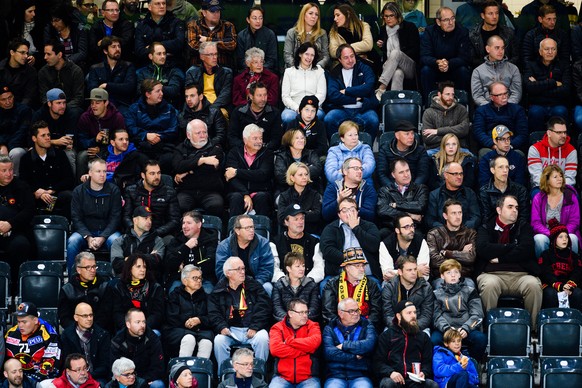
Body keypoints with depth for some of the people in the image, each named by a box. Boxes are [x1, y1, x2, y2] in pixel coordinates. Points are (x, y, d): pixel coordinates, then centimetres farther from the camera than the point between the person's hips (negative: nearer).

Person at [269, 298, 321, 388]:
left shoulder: (312, 326, 8)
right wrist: (305, 350, -11)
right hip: (282, 377, 0)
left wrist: (288, 341, -9)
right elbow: (275, 349, -14)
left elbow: (314, 342, -15)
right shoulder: (277, 328, 6)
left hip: (308, 378, 0)